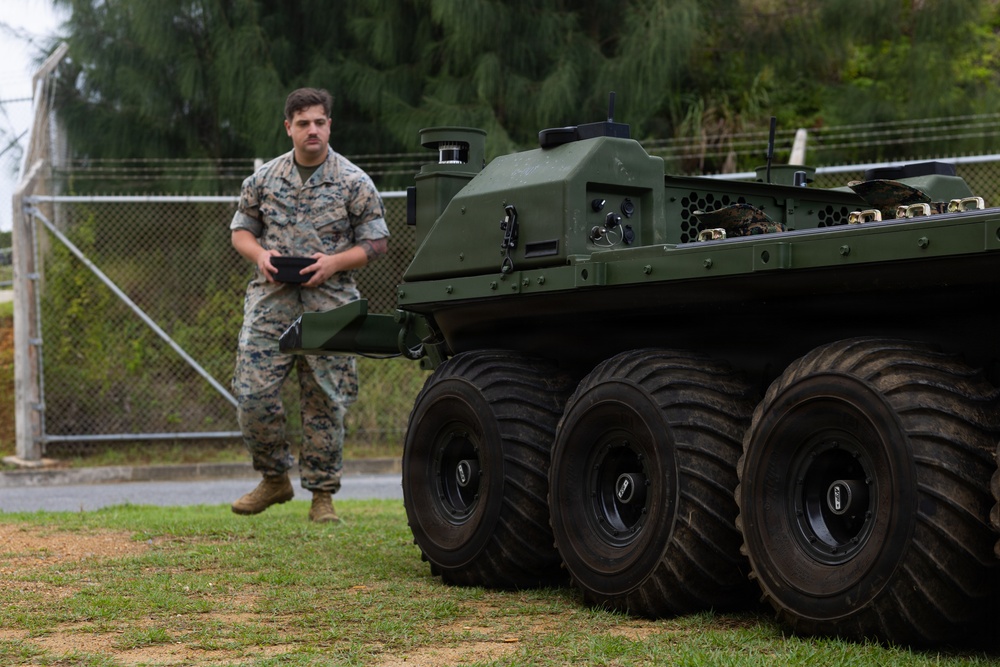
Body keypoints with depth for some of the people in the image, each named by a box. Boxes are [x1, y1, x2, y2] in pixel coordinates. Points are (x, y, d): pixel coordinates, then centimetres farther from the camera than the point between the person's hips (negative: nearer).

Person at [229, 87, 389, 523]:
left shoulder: (354, 183, 2)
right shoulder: (264, 179, 9)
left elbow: (376, 242, 3)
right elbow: (241, 229, 18)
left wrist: (334, 262, -13)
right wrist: (260, 254, -4)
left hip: (329, 303, -2)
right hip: (272, 298, 2)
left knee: (325, 401, 0)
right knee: (253, 393, -6)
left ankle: (323, 495, 11)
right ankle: (274, 479, 15)